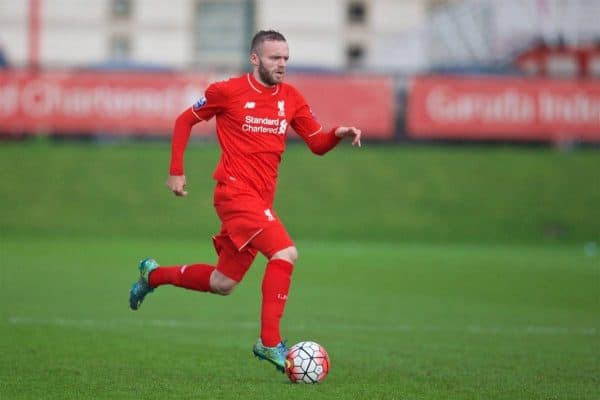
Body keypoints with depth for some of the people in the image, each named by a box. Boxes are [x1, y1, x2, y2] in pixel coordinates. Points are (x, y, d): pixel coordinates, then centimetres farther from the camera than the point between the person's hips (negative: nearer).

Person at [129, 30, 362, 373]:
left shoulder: (291, 99, 9)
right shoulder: (228, 92, -5)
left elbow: (317, 143, 11)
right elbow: (184, 121, 6)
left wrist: (338, 134, -11)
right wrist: (176, 171, 2)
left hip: (261, 200, 7)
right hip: (236, 192, -7)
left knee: (223, 284, 15)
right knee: (285, 252, -25)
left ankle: (154, 274, 38)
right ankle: (270, 342, -21)